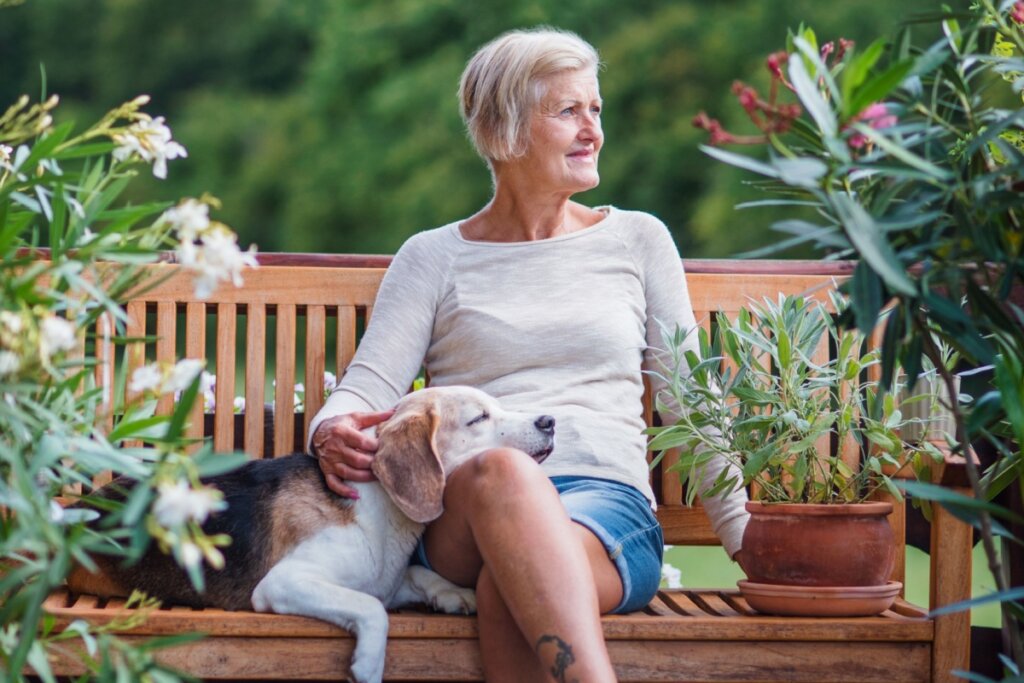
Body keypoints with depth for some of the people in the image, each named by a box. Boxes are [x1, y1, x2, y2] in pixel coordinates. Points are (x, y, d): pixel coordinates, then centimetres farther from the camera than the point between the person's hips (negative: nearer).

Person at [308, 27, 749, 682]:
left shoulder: (638, 240, 18)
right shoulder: (434, 258, 15)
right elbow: (369, 386, 6)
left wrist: (751, 544, 11)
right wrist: (334, 432, -19)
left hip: (610, 503, 0)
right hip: (464, 517, 0)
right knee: (500, 466, -40)